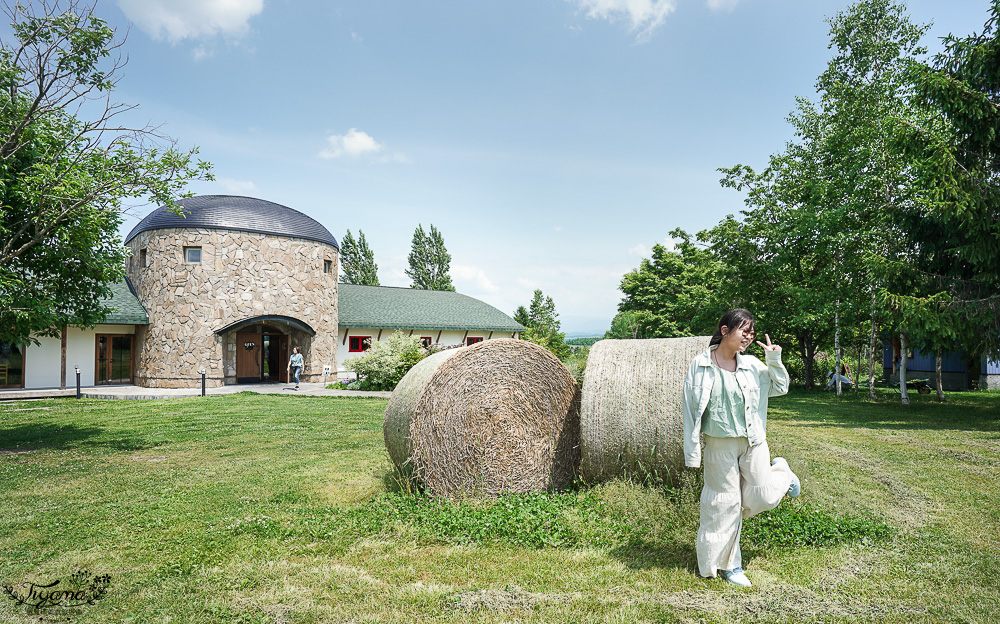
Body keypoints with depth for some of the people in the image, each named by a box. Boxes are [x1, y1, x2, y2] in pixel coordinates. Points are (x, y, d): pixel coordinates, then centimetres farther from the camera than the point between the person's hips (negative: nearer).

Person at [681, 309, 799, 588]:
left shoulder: (752, 365, -1)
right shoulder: (700, 366, -8)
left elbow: (780, 388, 14)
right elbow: (690, 408, -5)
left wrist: (774, 361, -6)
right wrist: (692, 452, -4)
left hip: (752, 442, 2)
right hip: (718, 445, -2)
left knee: (763, 498, 1)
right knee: (725, 504, 5)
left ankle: (780, 472, 36)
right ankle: (728, 564, 23)